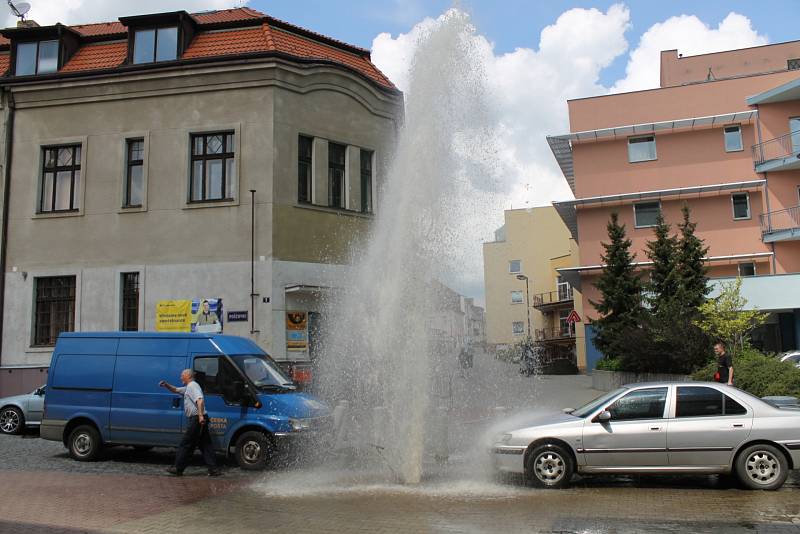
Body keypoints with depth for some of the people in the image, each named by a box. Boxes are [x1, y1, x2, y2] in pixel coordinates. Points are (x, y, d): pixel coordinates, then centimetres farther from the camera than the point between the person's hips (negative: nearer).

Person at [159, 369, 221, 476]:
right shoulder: (188, 387, 23)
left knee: (185, 444, 0)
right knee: (205, 445, 7)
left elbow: (200, 400, -24)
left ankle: (178, 469, 9)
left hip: (196, 420, -10)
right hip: (200, 420, 10)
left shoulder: (192, 386, -10)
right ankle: (213, 469, 5)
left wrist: (201, 415, -32)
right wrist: (166, 385, 18)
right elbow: (176, 390, 35)